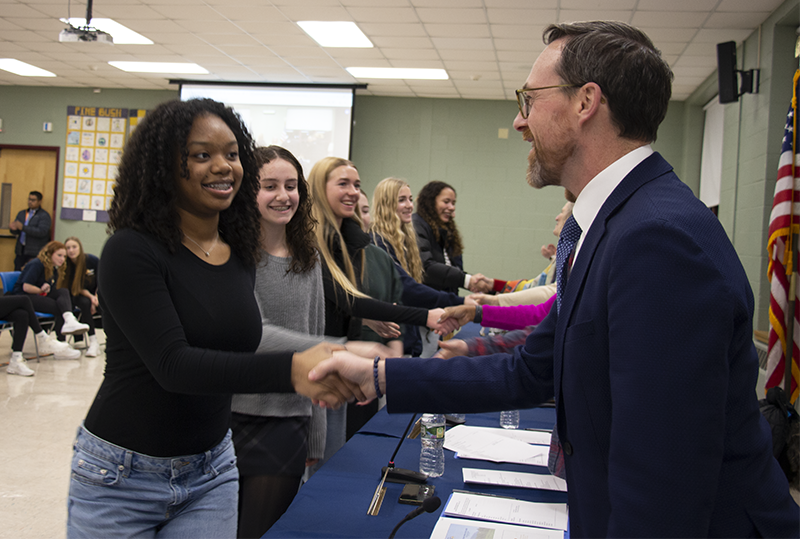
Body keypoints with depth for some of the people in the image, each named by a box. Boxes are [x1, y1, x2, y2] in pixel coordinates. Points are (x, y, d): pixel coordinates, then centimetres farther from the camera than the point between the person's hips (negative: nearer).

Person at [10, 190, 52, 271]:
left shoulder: (44, 215, -3)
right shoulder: (22, 214, 19)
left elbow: (42, 232, -16)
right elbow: (16, 232, 16)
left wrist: (23, 227, -20)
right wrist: (13, 229, -9)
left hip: (35, 253, -6)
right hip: (21, 251, 6)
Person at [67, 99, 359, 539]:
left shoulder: (240, 254, 1)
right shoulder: (131, 251, -18)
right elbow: (172, 363, -28)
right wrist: (289, 370, -41)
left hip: (212, 471, 5)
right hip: (121, 475, -5)